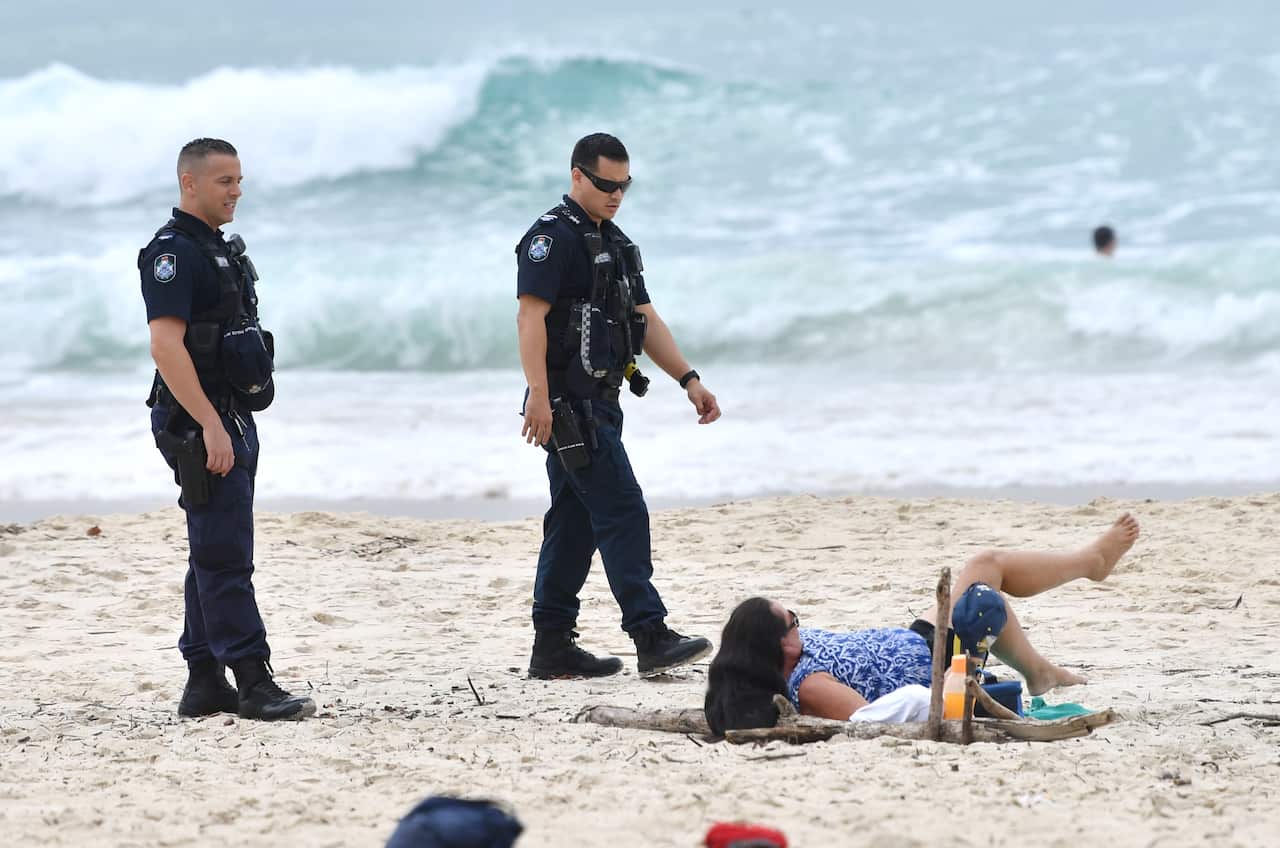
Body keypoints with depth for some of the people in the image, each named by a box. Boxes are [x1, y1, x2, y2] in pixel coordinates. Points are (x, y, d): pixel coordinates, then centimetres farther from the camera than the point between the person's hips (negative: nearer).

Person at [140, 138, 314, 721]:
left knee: (214, 556, 11)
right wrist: (210, 426, -26)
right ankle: (254, 685, -13)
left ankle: (204, 684, 15)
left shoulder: (218, 250, 18)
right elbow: (166, 345, -23)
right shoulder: (173, 252, -13)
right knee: (225, 557, -11)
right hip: (199, 424, -10)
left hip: (230, 420, 10)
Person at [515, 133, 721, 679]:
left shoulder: (615, 244, 20)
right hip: (570, 405, -10)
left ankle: (552, 648, 14)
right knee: (623, 514, -13)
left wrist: (689, 380, 14)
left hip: (598, 404, 10)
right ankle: (652, 639, -16)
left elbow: (645, 320, 22)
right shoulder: (553, 238, -11)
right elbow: (531, 316, -19)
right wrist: (538, 394, -27)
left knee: (574, 524, 10)